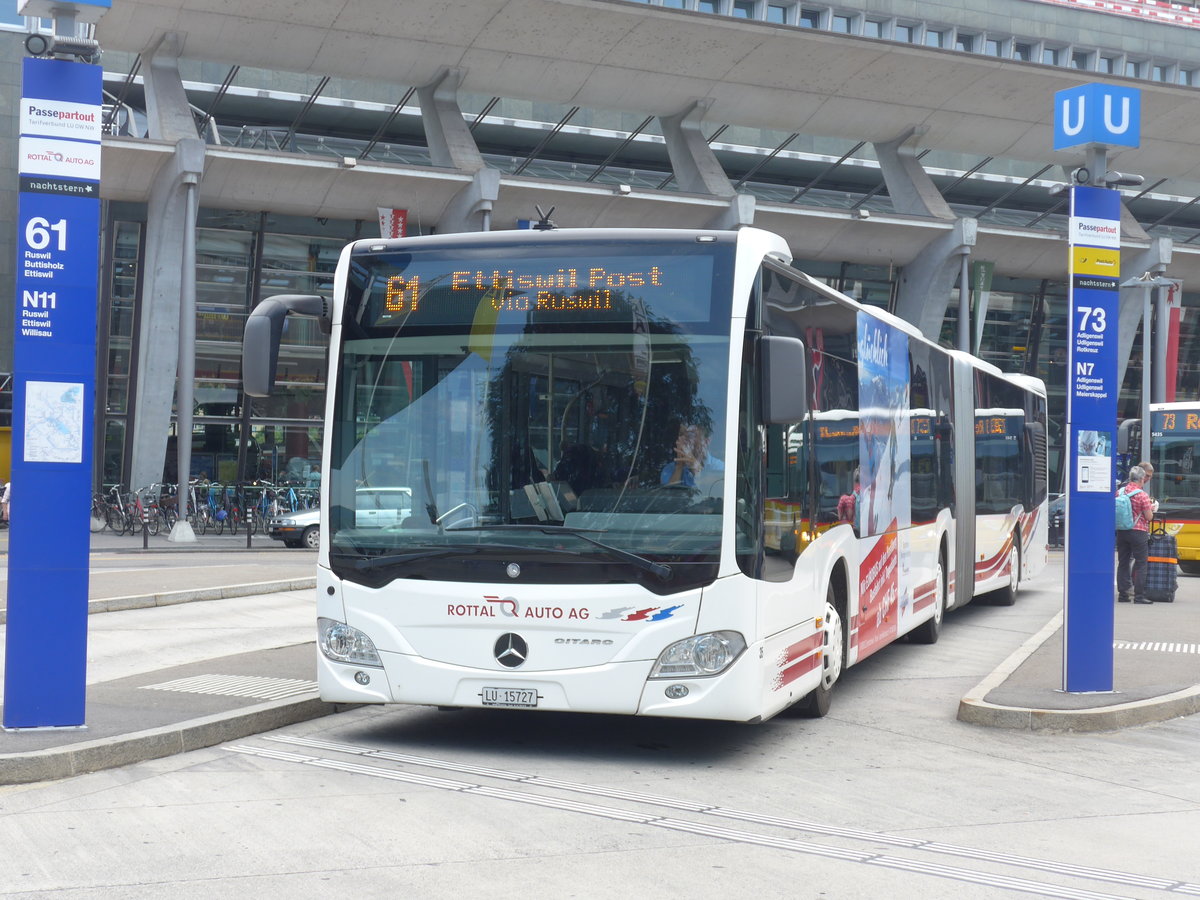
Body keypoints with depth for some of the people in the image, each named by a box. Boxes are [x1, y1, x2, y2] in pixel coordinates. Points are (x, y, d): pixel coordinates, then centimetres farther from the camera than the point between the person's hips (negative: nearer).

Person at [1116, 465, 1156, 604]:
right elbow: (1149, 516, -10)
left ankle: (1122, 594, 10)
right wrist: (1151, 508, 11)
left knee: (1123, 563, 10)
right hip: (1138, 533, -5)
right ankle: (1139, 595, -2)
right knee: (1141, 565, 1)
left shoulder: (1119, 492, 3)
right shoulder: (1142, 495, -12)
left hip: (1121, 532, 5)